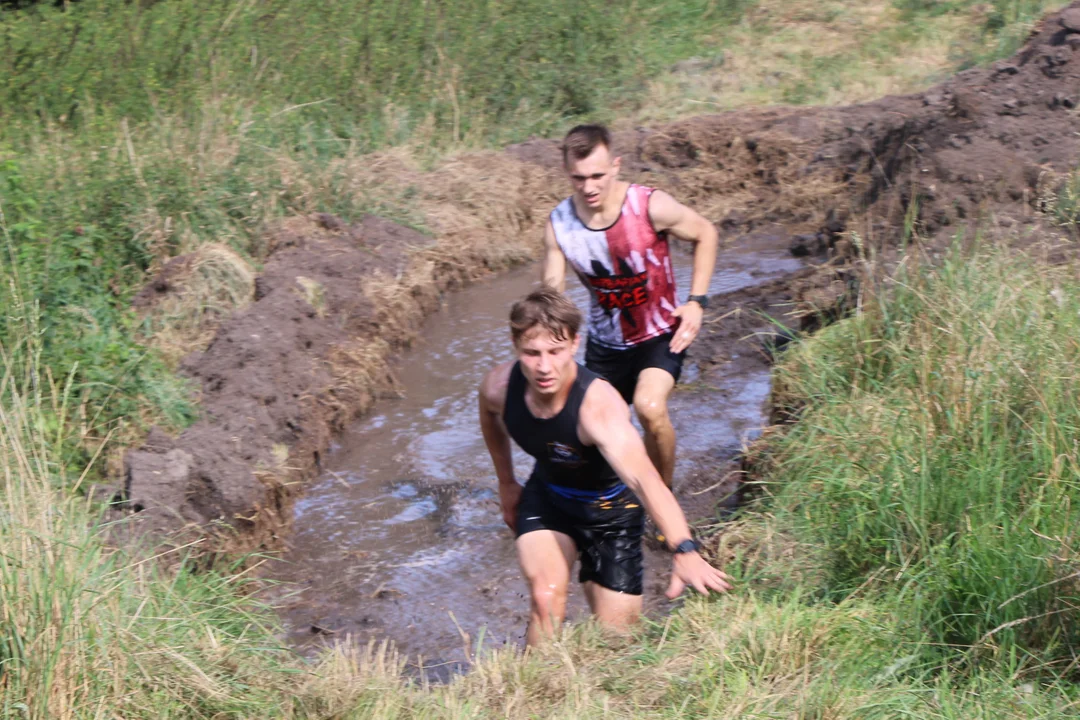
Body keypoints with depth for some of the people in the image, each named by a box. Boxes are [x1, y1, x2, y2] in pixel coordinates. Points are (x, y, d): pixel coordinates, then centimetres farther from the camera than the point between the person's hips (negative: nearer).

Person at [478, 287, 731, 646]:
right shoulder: (499, 385, -23)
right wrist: (506, 484, 11)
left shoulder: (599, 405, -40)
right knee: (546, 602, -22)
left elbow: (642, 478, -56)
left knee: (614, 636, 2)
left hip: (610, 509, -2)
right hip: (546, 497, 3)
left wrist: (684, 550, -69)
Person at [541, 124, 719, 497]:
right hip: (605, 343, 4)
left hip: (660, 336, -4)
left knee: (649, 408, -28)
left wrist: (696, 301, -13)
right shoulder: (559, 224, -16)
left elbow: (706, 234, -6)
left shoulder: (651, 206, -25)